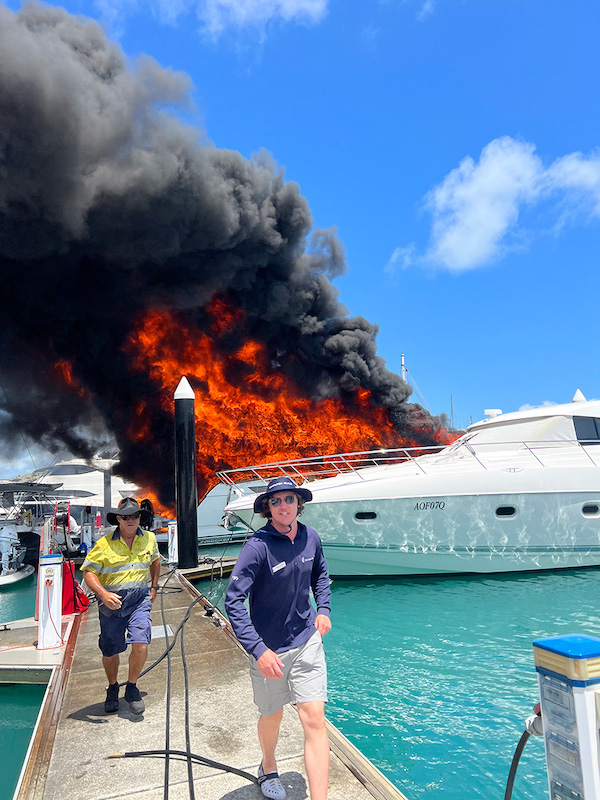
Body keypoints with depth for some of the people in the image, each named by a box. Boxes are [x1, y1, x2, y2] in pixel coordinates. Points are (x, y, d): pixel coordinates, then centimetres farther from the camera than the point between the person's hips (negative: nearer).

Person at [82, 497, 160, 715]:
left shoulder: (149, 539, 2)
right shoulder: (104, 544, -10)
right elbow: (89, 572, -8)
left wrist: (154, 586, 18)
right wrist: (103, 594, -22)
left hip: (139, 600, 1)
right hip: (111, 603, -1)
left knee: (141, 644, -15)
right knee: (110, 652, 11)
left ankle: (132, 688, 12)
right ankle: (112, 689, 41)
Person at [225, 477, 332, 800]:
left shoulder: (310, 538, -6)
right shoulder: (258, 546, -23)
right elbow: (233, 600, -23)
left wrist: (323, 608, 3)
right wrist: (258, 650, -28)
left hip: (307, 642, 3)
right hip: (269, 648, -2)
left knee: (314, 720, -4)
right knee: (272, 716, 20)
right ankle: (268, 769, 51)